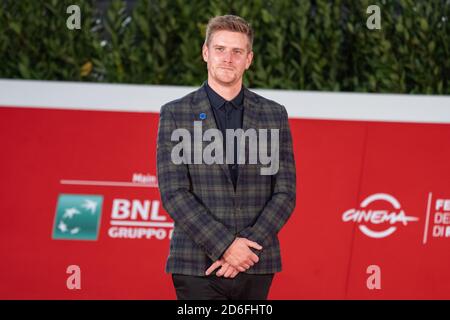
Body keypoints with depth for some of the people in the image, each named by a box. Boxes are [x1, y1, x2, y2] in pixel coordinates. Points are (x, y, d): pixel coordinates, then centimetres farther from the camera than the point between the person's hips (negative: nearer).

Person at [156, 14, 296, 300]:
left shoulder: (275, 115, 9)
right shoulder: (176, 114, 2)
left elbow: (285, 193, 4)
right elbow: (173, 193, -6)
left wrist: (247, 247, -10)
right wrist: (225, 246, -15)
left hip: (256, 266, 2)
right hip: (198, 268, -2)